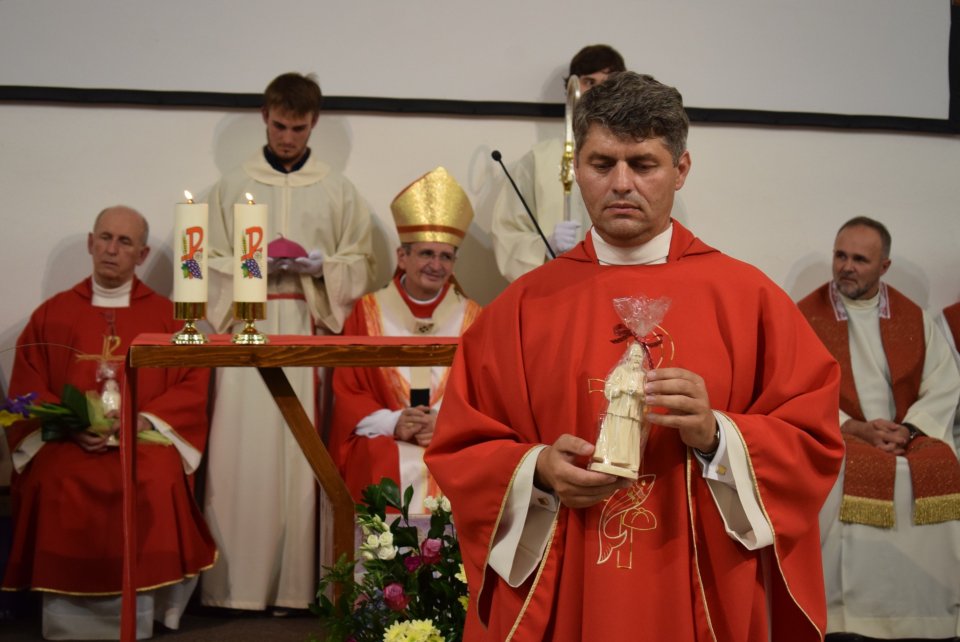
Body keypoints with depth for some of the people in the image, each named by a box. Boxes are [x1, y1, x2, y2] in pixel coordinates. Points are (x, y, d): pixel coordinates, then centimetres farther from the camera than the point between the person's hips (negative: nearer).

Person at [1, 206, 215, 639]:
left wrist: (140, 421, -13)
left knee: (157, 480, -33)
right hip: (66, 439, 1)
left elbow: (192, 387, 3)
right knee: (54, 481, -31)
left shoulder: (166, 315, 10)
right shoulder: (52, 314, 13)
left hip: (144, 438, -1)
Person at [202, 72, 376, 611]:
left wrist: (321, 265, -8)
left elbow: (361, 265, 10)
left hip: (309, 329, 0)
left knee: (302, 452, -4)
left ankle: (296, 583, 3)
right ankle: (236, 582, 1)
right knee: (241, 451, -6)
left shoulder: (339, 191, 11)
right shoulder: (233, 187, 12)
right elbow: (209, 262, 11)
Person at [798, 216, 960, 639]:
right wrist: (857, 429, -17)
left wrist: (907, 429, -13)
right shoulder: (805, 316, 3)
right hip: (833, 437, -2)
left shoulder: (913, 318, 12)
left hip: (907, 437, 3)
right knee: (851, 477, -33)